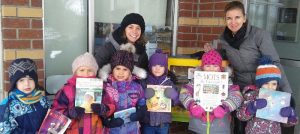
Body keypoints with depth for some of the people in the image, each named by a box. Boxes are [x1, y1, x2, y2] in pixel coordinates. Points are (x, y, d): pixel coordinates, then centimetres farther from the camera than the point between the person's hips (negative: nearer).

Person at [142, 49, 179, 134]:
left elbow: (176, 101, -1)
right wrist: (145, 95, -27)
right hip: (147, 121, -1)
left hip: (164, 121, 1)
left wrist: (173, 95, -22)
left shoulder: (169, 82, -1)